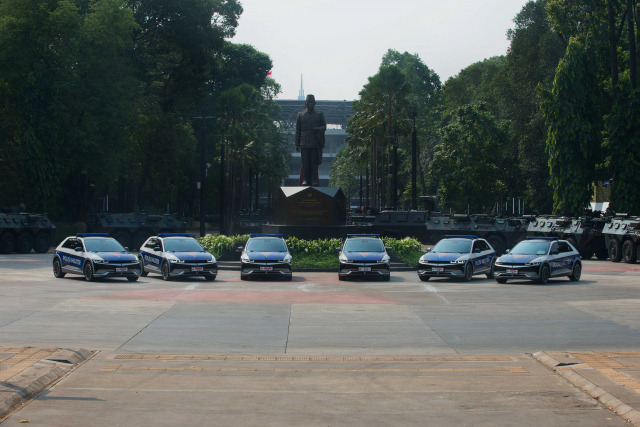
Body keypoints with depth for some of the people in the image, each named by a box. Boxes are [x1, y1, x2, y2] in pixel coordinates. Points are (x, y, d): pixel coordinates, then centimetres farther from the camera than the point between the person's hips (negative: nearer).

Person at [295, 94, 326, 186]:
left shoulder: (319, 114, 12)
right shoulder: (300, 115, 13)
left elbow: (324, 127, 10)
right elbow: (297, 130, 11)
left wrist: (317, 129, -13)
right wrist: (297, 144, 5)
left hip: (316, 143, 0)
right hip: (304, 143, 0)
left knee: (314, 162, -4)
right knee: (305, 162, -4)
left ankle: (314, 180, -2)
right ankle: (305, 180, -4)